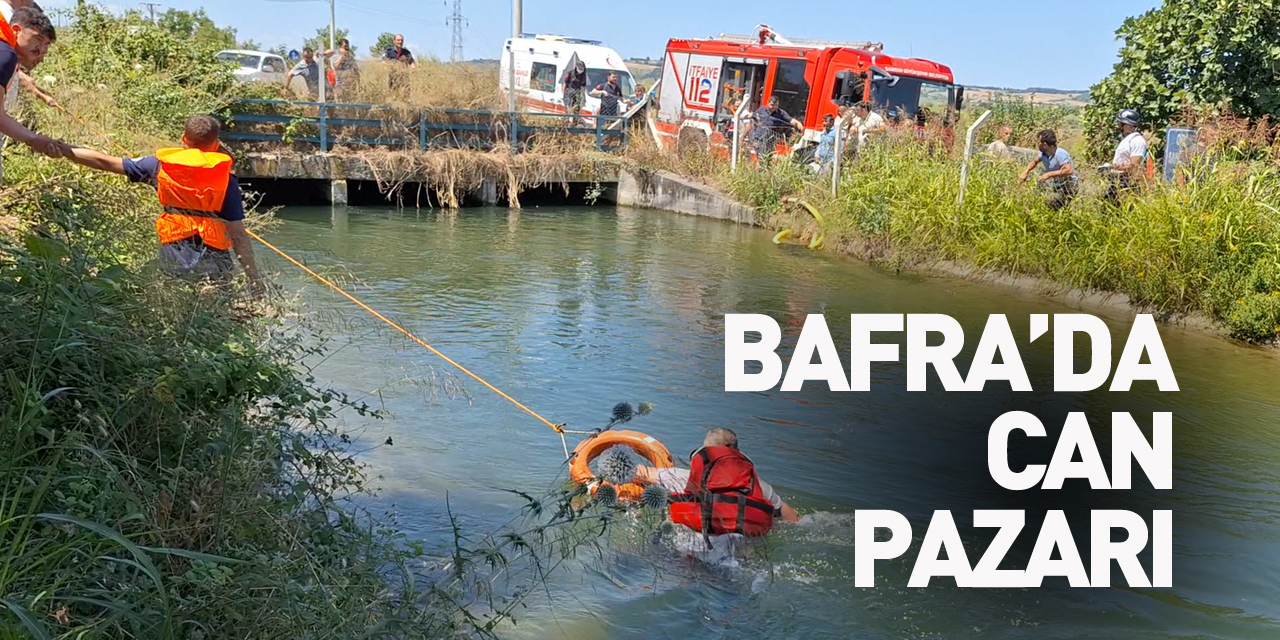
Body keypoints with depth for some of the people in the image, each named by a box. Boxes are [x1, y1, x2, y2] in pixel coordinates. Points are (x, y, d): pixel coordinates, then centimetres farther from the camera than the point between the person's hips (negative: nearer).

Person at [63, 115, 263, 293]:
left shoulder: (162, 165, 6)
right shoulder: (226, 179, -2)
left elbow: (105, 162, 12)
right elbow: (238, 234, -6)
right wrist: (254, 278, -2)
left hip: (174, 260, 3)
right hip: (213, 263, -2)